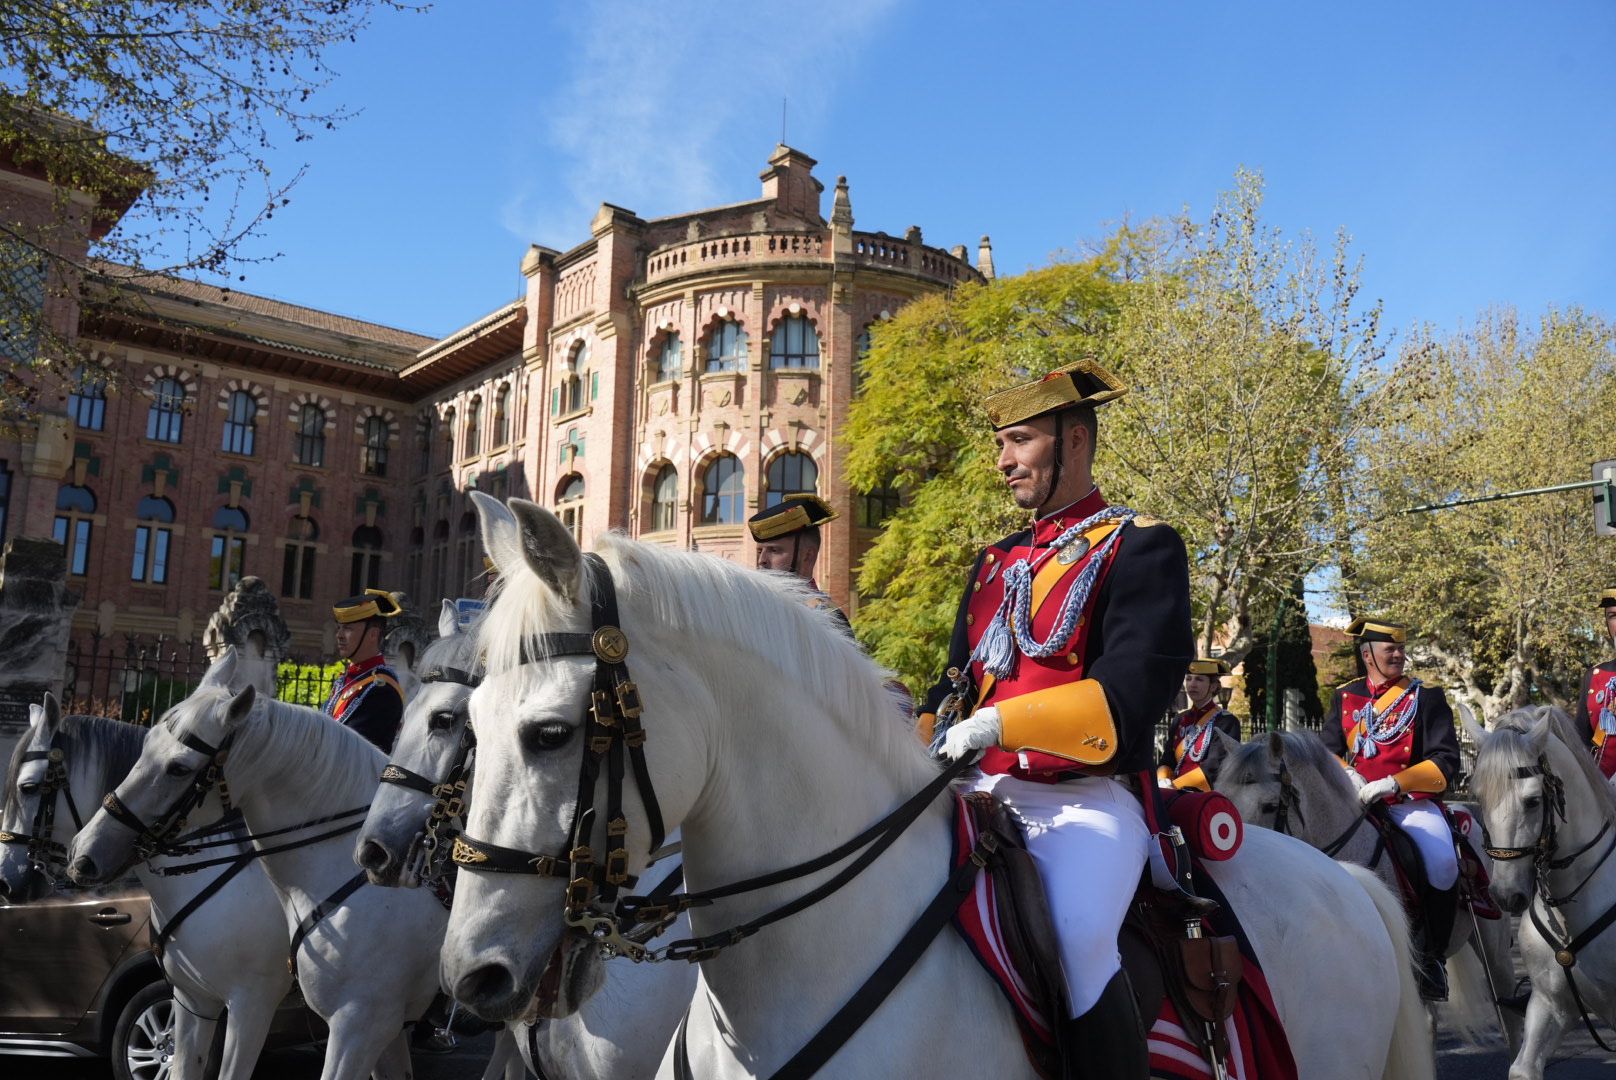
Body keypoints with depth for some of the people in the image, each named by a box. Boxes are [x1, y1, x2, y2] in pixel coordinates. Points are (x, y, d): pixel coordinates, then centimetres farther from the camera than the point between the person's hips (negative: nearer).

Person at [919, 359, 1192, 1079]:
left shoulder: (1141, 545, 0)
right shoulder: (997, 563, 21)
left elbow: (1130, 696, -14)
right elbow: (956, 686, 24)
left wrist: (999, 723, -19)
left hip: (1087, 799, -7)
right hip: (988, 793, 7)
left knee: (1076, 941, -32)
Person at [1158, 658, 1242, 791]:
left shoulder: (1227, 721, -2)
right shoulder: (1180, 720, 16)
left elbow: (1214, 766, -11)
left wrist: (1174, 785, -15)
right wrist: (1162, 782, -7)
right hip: (1176, 795, 5)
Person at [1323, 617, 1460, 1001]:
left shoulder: (1427, 697, 3)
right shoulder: (1345, 697, 13)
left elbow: (1446, 761, -5)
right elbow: (1329, 750, 11)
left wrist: (1393, 783, -18)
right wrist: (1346, 774, -12)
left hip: (1411, 800, -3)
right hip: (1356, 800, 3)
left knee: (1442, 863, -28)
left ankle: (1431, 956, -6)